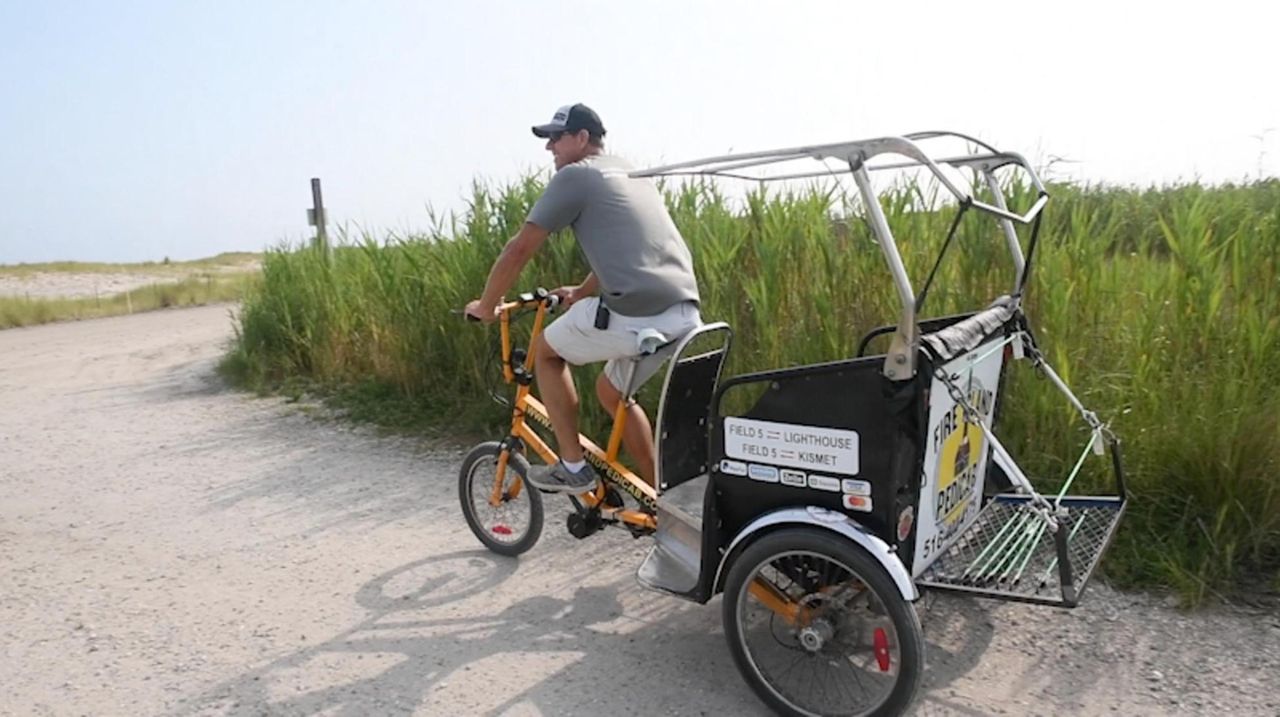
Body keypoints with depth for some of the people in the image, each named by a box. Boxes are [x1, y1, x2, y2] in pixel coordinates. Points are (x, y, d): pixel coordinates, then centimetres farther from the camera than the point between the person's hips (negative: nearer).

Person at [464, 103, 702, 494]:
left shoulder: (574, 176, 1)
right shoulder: (632, 175, 25)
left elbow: (519, 249, -1)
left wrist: (486, 306, 13)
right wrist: (581, 292, 47)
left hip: (636, 317, -8)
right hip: (684, 314, 8)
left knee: (545, 350, 17)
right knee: (611, 391, 28)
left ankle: (572, 466, 15)